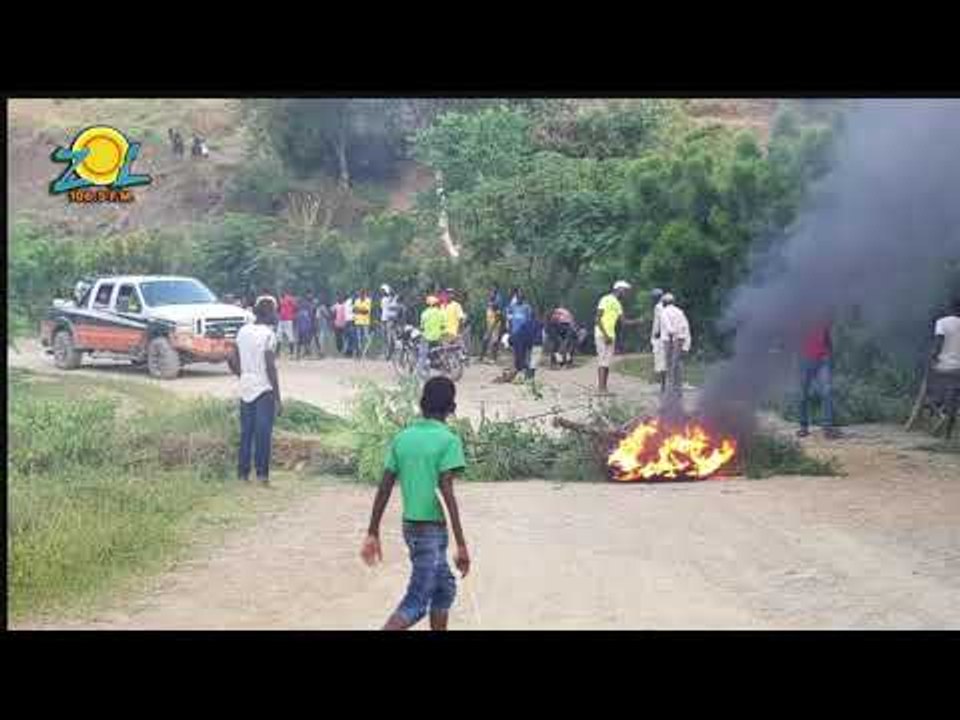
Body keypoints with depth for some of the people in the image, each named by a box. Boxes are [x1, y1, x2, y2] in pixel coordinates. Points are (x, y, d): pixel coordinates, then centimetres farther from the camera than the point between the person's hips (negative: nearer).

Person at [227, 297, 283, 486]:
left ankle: (243, 472, 14)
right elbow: (270, 367, -15)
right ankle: (262, 472, 0)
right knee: (263, 432, -1)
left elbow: (231, 359, 8)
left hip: (246, 387, 6)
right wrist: (278, 398, -11)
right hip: (264, 388, -6)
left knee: (246, 431, 11)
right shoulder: (268, 335, -12)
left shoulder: (243, 331, 7)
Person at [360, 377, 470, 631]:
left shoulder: (402, 438, 5)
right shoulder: (448, 441, -12)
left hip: (410, 526, 7)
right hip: (432, 530, -7)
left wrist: (372, 534, 11)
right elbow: (447, 494, -19)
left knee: (445, 588, 23)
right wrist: (461, 544, -17)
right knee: (415, 604, -5)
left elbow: (384, 490, 5)